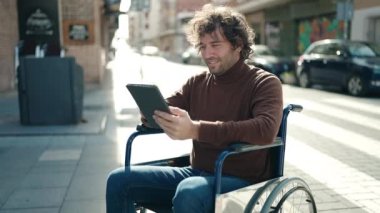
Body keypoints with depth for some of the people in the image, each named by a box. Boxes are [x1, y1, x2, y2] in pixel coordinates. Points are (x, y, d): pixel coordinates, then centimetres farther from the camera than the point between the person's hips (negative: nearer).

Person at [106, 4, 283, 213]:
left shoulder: (265, 83, -8)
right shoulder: (197, 82, 10)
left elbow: (265, 130, -27)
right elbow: (164, 110, 10)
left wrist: (196, 130, -35)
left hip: (241, 181, -5)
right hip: (196, 173, 6)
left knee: (189, 192, -37)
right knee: (119, 179, -5)